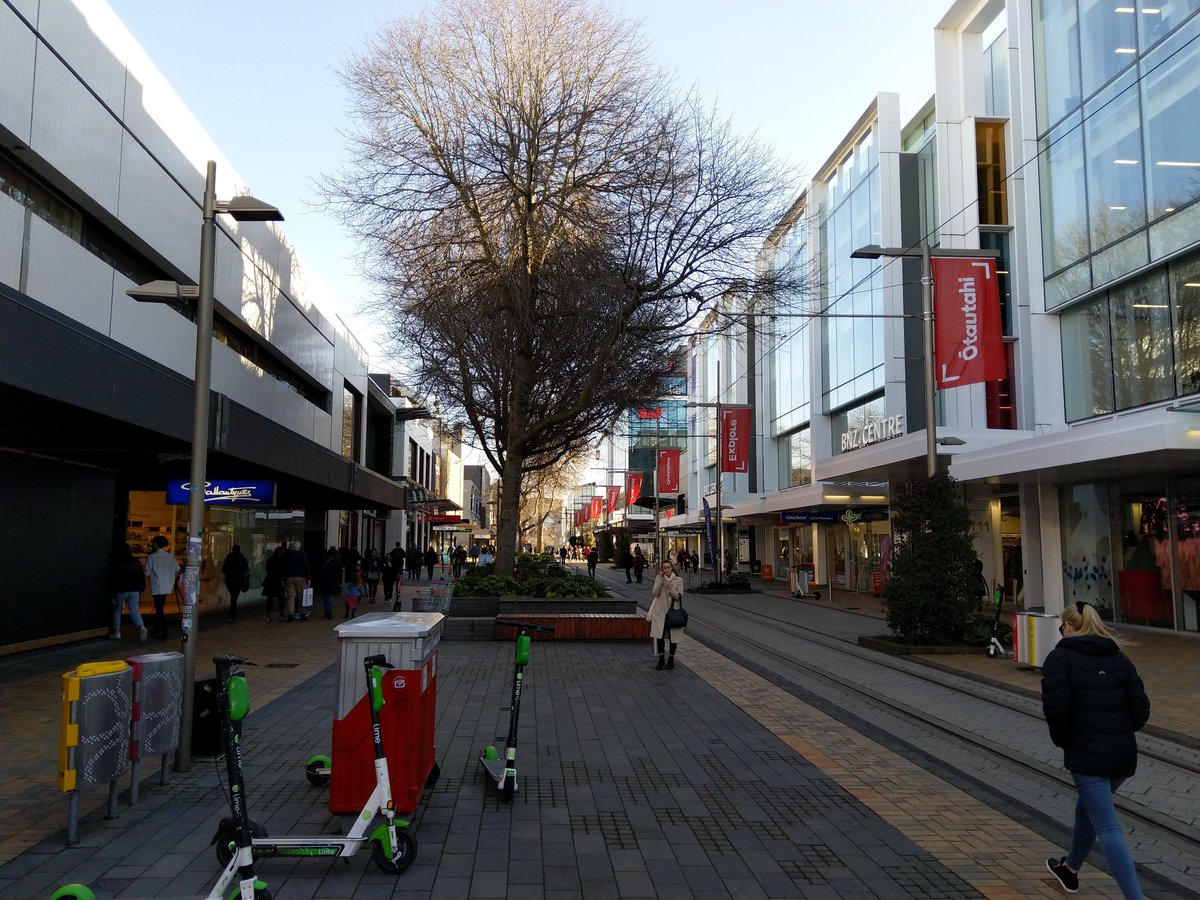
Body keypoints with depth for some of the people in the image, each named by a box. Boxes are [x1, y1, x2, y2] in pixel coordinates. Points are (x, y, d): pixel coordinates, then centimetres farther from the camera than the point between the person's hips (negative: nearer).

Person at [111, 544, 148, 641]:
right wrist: (141, 590, 15)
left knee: (117, 610, 14)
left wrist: (113, 595, -4)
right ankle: (141, 627, -21)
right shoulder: (137, 563, 5)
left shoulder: (118, 564, -7)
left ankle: (116, 632, 15)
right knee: (134, 610, 3)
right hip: (135, 591, 3)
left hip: (121, 590, -3)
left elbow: (114, 580, -7)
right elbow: (142, 578, 8)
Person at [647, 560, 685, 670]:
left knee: (673, 636, 6)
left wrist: (670, 588, -23)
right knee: (659, 635, -1)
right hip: (660, 611, 1)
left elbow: (679, 597, -8)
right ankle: (661, 659, 13)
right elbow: (655, 593, -11)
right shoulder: (658, 579, 2)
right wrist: (661, 580, -17)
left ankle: (671, 659, 20)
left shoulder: (678, 580, -1)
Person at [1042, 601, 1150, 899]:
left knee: (1108, 828, -4)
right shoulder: (1119, 659, 9)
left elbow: (1056, 708, -16)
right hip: (1123, 754, 7)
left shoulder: (1060, 657, -6)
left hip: (1086, 755, -7)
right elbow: (1141, 710, 4)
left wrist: (1062, 739, 2)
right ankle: (1069, 869, 44)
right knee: (1087, 808, 26)